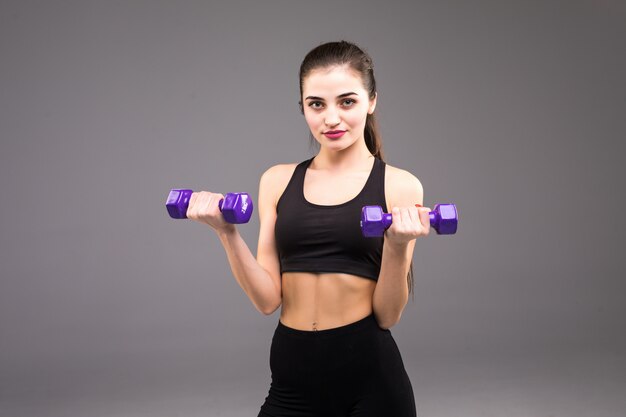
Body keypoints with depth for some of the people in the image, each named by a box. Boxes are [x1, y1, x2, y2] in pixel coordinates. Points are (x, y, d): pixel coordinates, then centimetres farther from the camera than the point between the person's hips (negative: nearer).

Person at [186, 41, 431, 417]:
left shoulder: (399, 186, -3)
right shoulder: (278, 181, 4)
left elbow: (388, 315, -6)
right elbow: (267, 299, 0)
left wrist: (398, 245, -21)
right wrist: (228, 233, -12)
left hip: (369, 377, -2)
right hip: (292, 376, 3)